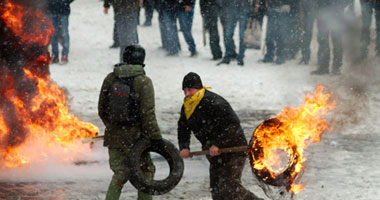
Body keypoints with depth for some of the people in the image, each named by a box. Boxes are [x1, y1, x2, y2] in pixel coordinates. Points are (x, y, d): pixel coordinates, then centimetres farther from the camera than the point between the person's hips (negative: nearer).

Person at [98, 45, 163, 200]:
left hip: (114, 136, 4)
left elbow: (102, 110, 9)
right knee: (146, 170, 14)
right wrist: (155, 136, -11)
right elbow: (147, 113, -16)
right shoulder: (143, 81, -13)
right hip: (135, 136, -4)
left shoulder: (110, 79, 2)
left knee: (120, 173, 13)